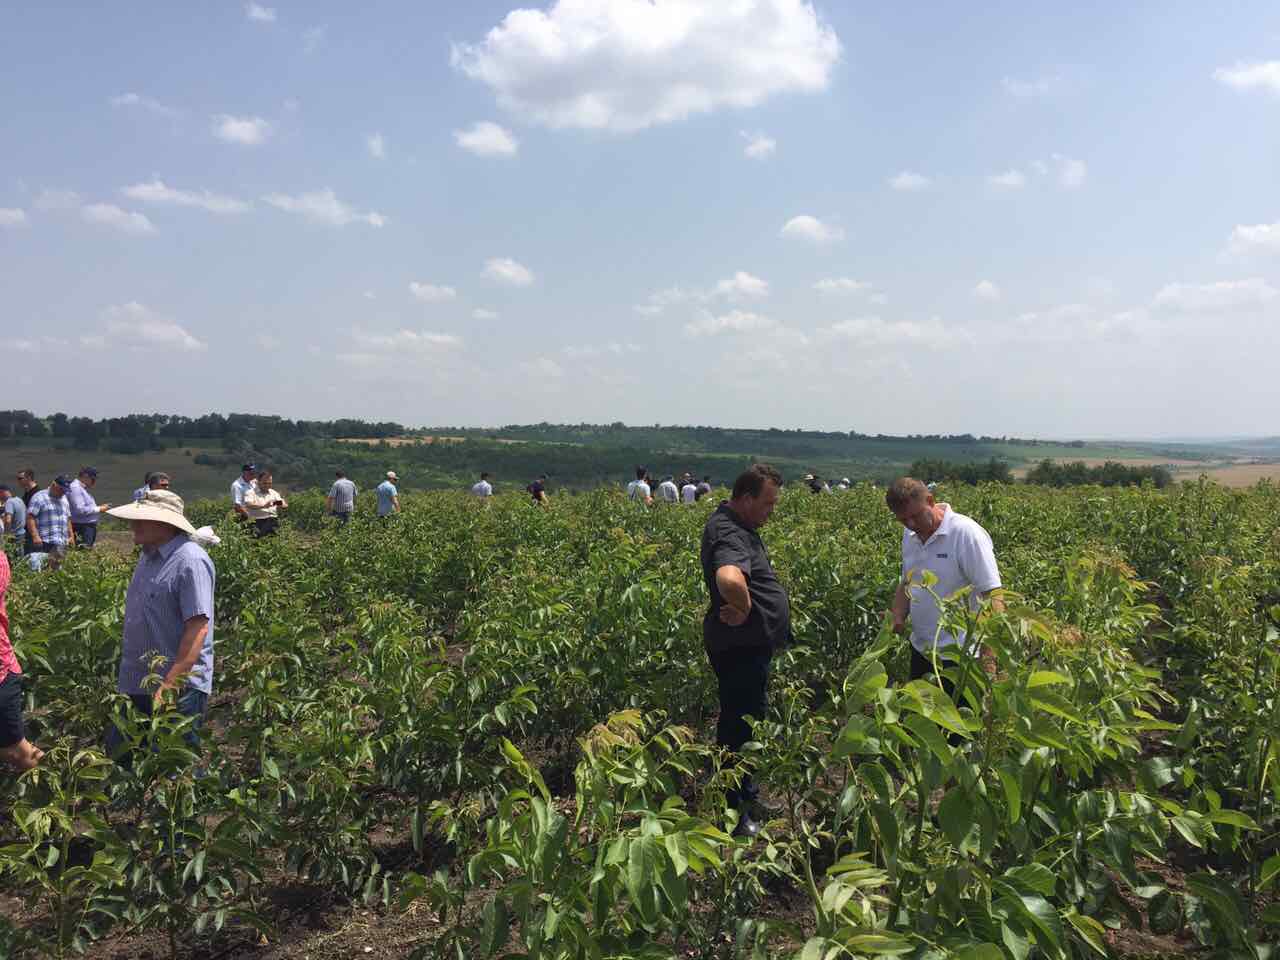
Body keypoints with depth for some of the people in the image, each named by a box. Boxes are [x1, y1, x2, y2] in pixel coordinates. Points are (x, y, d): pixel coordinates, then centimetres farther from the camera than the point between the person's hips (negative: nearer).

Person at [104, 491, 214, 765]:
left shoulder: (190, 561, -18)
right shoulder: (148, 555, 11)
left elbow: (198, 627, -24)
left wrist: (170, 684, -27)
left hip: (179, 690, -9)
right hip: (136, 685, 9)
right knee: (117, 756, 16)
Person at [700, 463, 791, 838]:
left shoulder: (733, 524, 8)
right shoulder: (729, 535, -26)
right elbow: (729, 579, -49)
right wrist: (743, 609, -29)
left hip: (750, 644, 11)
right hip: (740, 648, -11)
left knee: (744, 718, 22)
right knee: (739, 723, 1)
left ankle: (745, 790, 39)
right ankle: (733, 812, 13)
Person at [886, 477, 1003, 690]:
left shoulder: (966, 533, -18)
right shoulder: (910, 536, 5)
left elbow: (992, 596, -20)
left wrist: (989, 656, -26)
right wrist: (897, 617, 0)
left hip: (960, 657, -7)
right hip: (921, 652, 7)